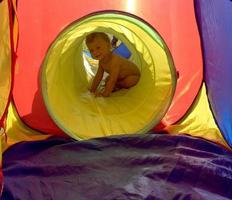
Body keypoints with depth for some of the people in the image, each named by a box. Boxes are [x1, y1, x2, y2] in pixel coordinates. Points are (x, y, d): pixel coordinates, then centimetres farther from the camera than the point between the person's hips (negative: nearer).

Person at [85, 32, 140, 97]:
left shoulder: (114, 61, -42)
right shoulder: (101, 61, -13)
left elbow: (112, 81, -43)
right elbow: (98, 76, -3)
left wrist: (105, 94, -42)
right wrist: (92, 90, -4)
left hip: (133, 74, -7)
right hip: (121, 75, 7)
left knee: (128, 82, -31)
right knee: (107, 80, -1)